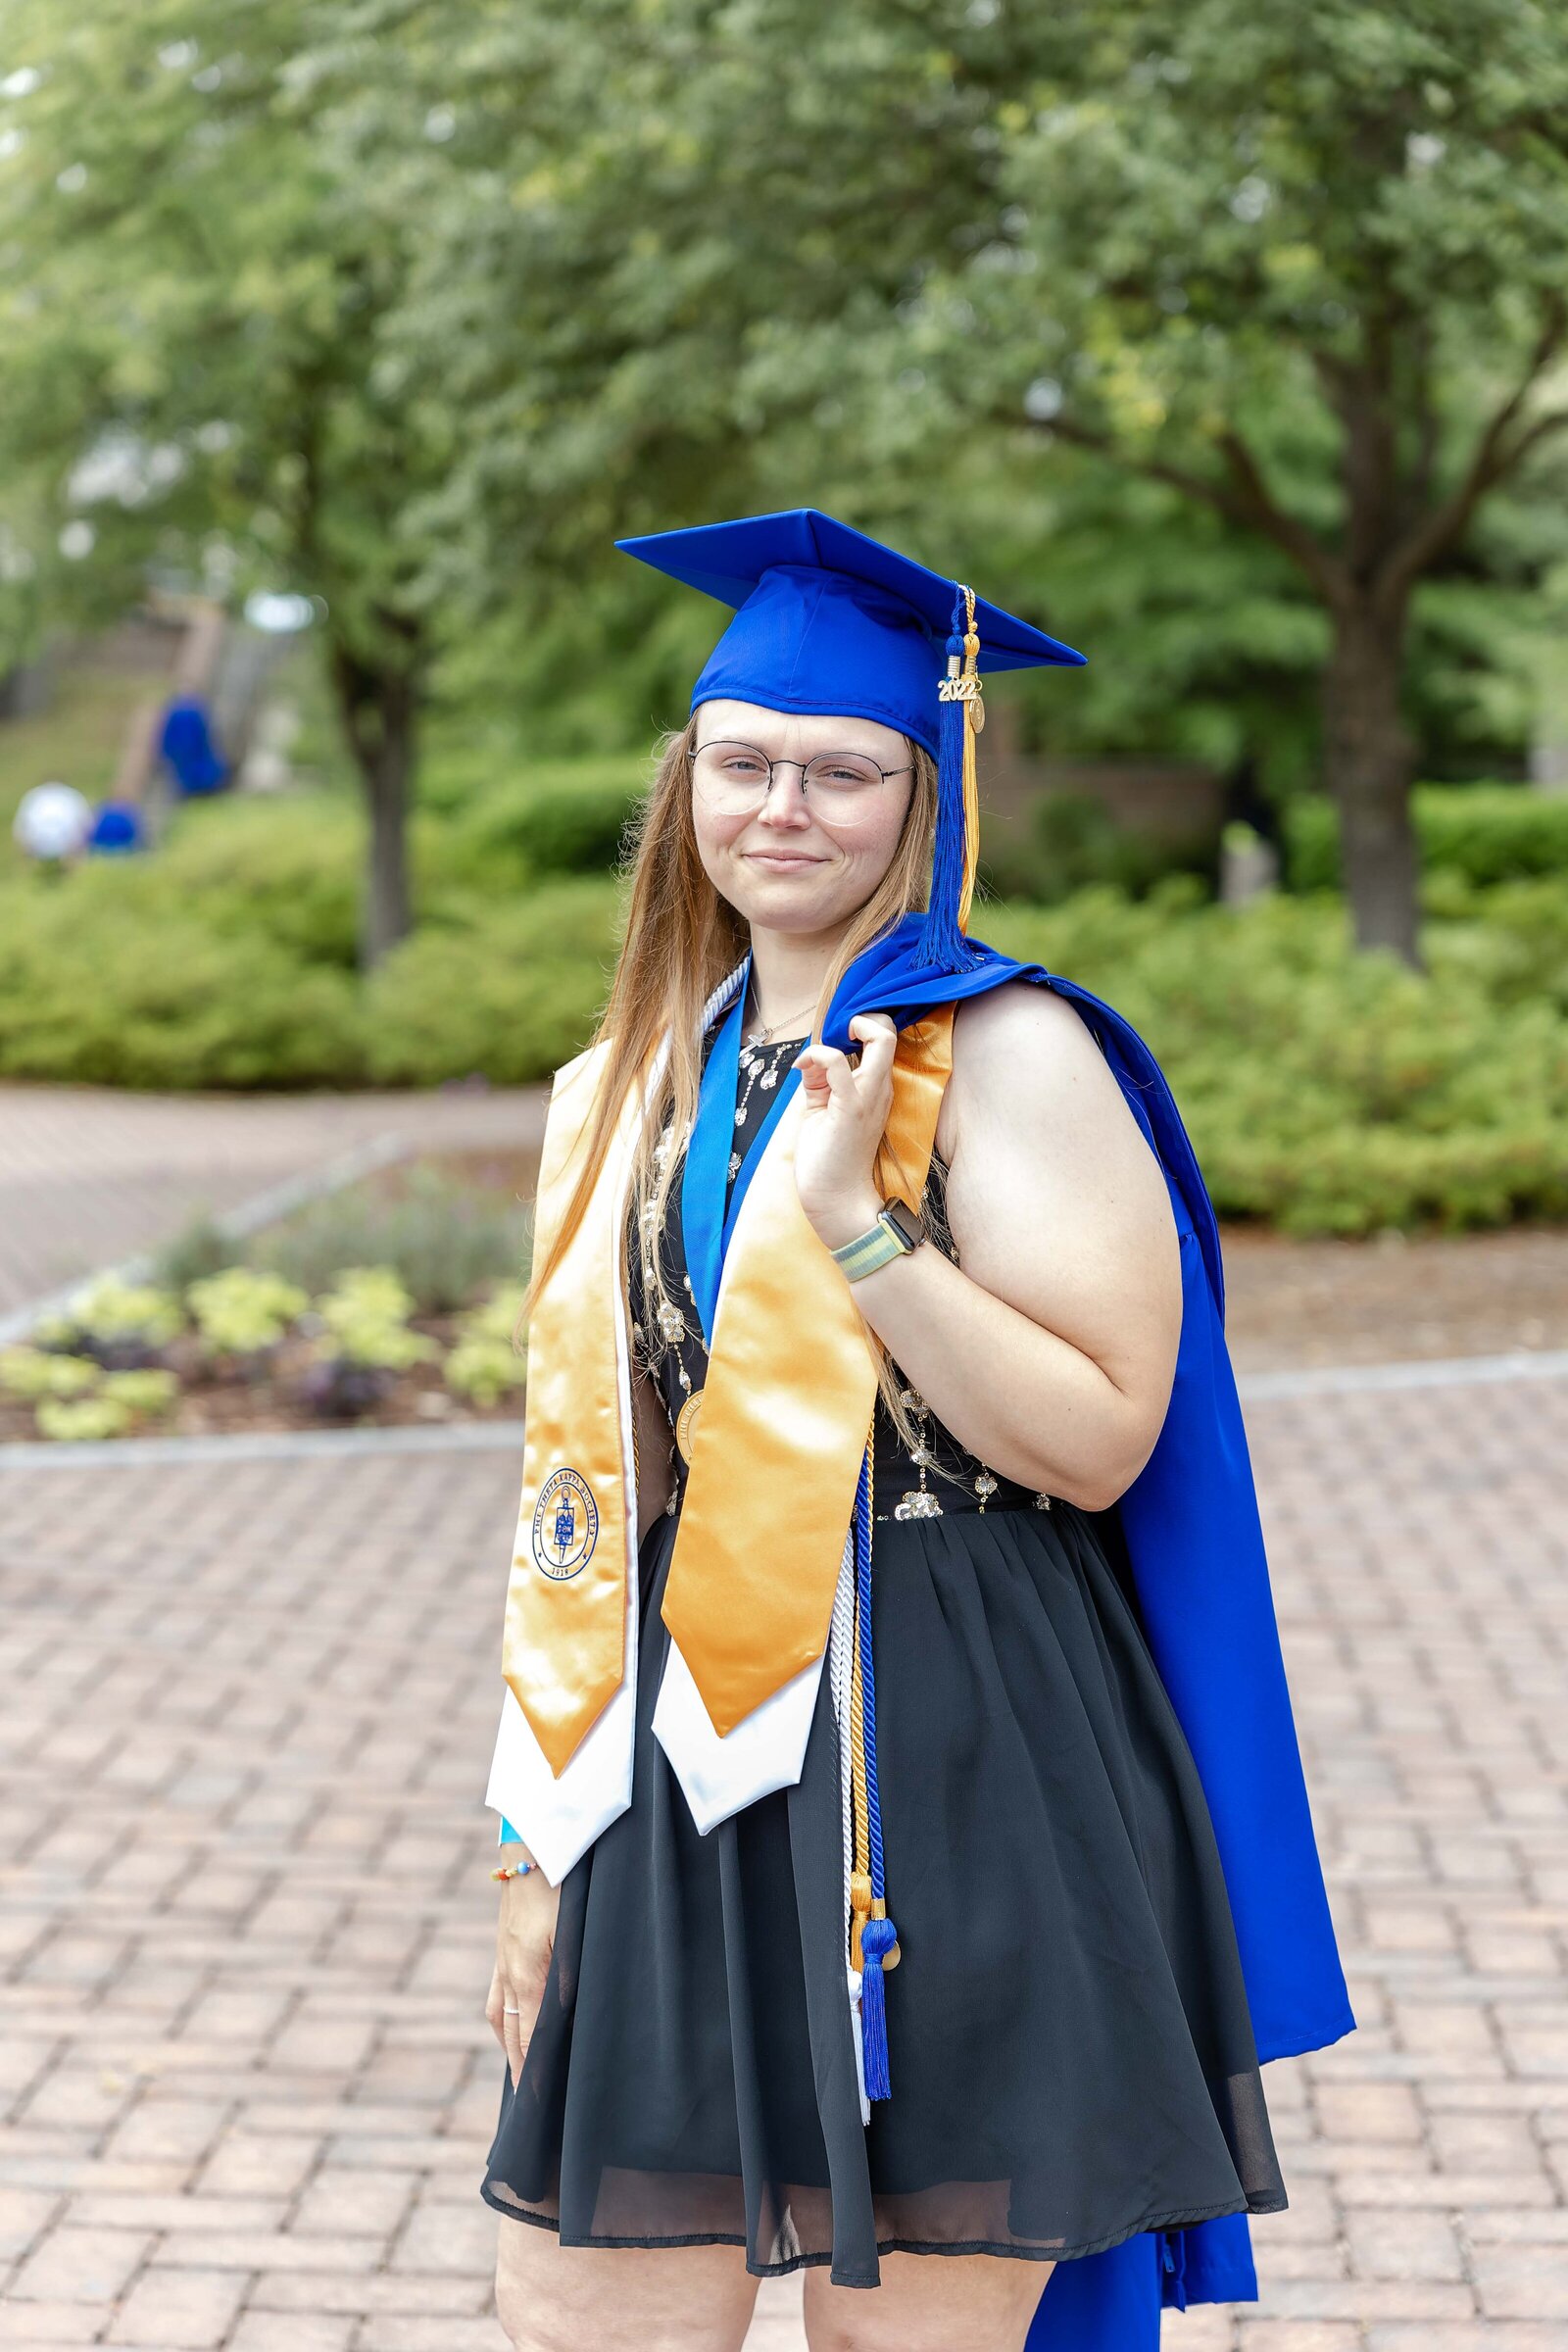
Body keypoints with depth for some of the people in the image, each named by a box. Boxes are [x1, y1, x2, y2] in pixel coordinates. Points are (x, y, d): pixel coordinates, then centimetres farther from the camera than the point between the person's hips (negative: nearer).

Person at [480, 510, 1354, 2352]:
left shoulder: (1012, 1055, -6)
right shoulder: (631, 1090, 12)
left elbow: (1101, 1441, -12)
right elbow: (584, 1498, 13)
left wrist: (857, 1224, -20)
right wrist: (542, 1843, 11)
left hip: (959, 1783, -5)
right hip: (685, 1782, 5)